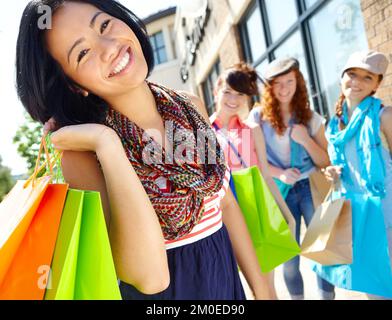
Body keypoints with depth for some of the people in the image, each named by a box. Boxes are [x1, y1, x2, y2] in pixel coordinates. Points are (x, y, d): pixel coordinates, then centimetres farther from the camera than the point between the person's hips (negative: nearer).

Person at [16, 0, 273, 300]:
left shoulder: (192, 106, -6)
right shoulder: (84, 154, -21)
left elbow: (225, 202, 1)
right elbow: (150, 277, -31)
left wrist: (262, 290, 3)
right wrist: (107, 143, -31)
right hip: (167, 291, -5)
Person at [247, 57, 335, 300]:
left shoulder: (310, 117, 2)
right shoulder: (258, 117, -2)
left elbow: (325, 162, 2)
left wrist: (306, 140, -15)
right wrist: (280, 173, -19)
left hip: (310, 188, 1)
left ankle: (328, 295, 26)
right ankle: (297, 297, 31)